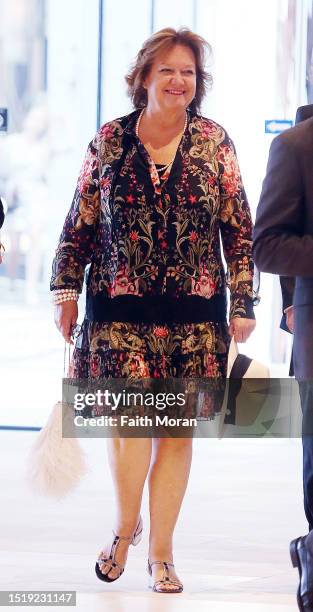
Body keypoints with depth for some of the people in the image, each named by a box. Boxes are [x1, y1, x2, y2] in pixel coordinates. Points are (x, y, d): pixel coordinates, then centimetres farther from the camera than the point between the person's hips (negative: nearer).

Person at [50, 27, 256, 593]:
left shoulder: (214, 143, 3)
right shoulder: (109, 141, 3)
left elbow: (239, 229, 5)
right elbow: (79, 224, 8)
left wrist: (243, 302, 1)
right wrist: (66, 290, 4)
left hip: (195, 315, 1)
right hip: (121, 311, -1)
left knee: (177, 429, 4)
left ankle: (160, 552, 16)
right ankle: (126, 525, 14)